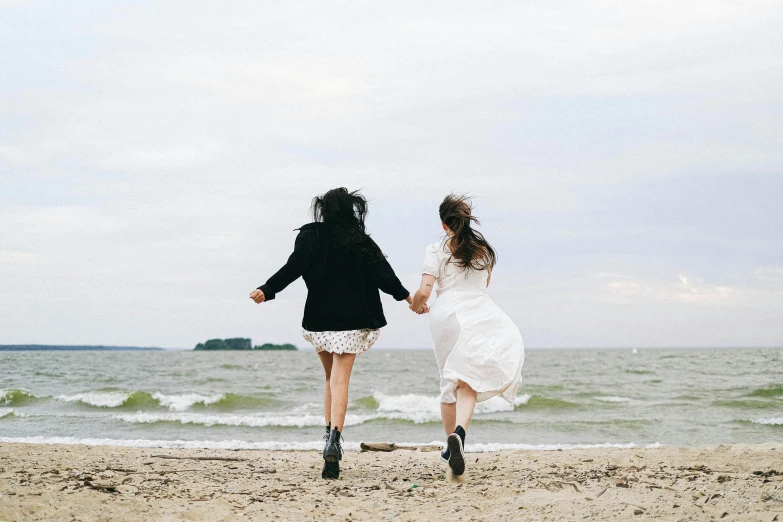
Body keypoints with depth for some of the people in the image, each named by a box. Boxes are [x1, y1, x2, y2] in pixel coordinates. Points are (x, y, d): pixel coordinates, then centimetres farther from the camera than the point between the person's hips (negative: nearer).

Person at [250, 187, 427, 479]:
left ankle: (329, 435, 10)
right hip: (351, 321, -1)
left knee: (331, 378, 20)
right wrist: (407, 297, 14)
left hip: (319, 319, 1)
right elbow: (382, 274, 2)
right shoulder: (360, 241, 2)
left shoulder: (311, 236, 0)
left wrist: (266, 291, -15)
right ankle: (334, 439, -26)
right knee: (340, 381, -6)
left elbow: (293, 268, -13)